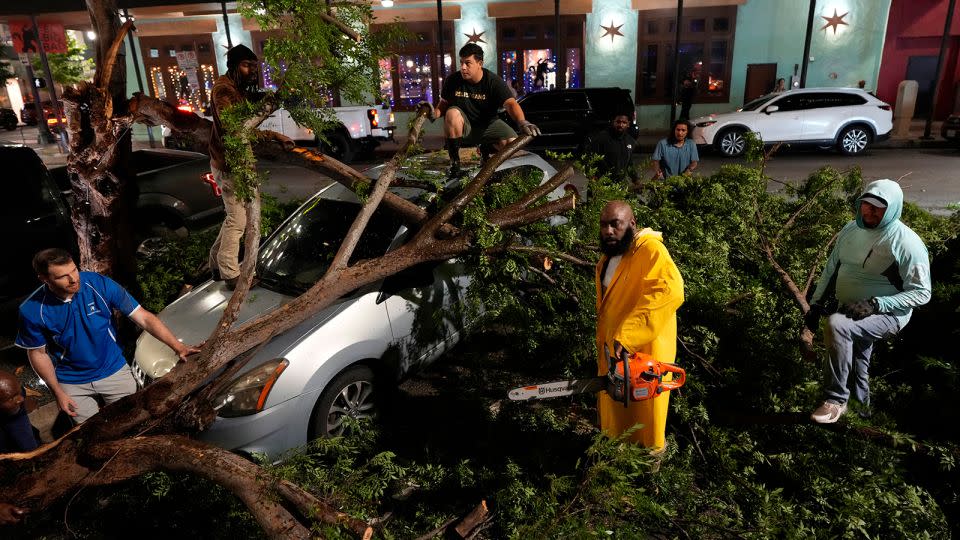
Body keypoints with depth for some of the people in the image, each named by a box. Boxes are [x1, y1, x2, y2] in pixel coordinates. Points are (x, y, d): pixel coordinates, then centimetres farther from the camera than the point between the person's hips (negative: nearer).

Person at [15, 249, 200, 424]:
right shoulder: (32, 310, -18)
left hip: (114, 371, 0)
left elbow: (144, 318, -19)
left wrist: (177, 346, -29)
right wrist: (58, 392, -5)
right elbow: (38, 353, -3)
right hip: (72, 384, 0)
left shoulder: (100, 285, -21)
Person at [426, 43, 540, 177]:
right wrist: (435, 113, -23)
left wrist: (522, 122, -49)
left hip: (488, 124, 0)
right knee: (453, 112, -34)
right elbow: (444, 103, 2)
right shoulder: (452, 80, -9)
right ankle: (454, 161, -19)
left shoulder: (494, 81, -15)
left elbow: (510, 103, -28)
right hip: (464, 127, 1)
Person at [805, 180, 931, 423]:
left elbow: (922, 292, -15)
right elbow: (831, 269, 11)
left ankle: (836, 400, -22)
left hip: (886, 315, -7)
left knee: (836, 325, -34)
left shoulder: (906, 243, -16)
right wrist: (817, 303, 4)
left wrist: (875, 304, -26)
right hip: (850, 312, 7)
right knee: (854, 366, 19)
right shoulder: (850, 230, 3)